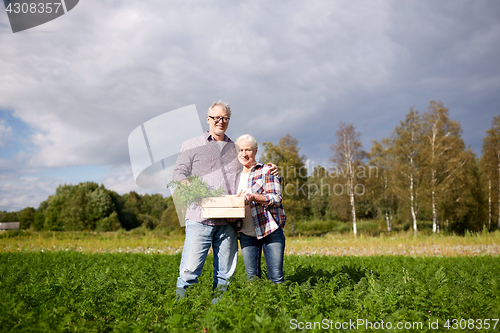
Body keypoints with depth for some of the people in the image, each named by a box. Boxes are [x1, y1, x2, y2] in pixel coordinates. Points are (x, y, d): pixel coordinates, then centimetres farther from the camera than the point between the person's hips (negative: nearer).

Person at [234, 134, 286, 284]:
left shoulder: (266, 171, 1)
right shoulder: (236, 176, 18)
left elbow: (276, 198, -8)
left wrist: (253, 197, -24)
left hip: (270, 230, -4)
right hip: (246, 233, 4)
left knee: (276, 277, -5)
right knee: (252, 277, 5)